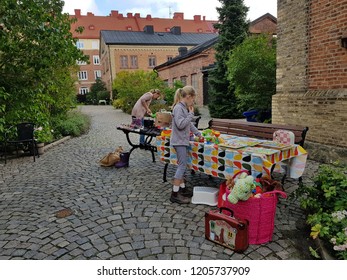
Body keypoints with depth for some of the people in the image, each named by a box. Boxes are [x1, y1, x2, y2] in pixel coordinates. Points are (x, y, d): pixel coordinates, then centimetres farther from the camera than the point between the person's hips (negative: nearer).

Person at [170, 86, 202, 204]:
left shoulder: (184, 108, 13)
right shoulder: (178, 108, -16)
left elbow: (189, 124, 23)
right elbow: (180, 124, -24)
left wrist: (198, 133, 25)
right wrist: (191, 114, -16)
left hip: (183, 141, 10)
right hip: (179, 141, -10)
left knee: (182, 165, 15)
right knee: (182, 165, -7)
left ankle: (182, 188, 26)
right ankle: (175, 194, -2)